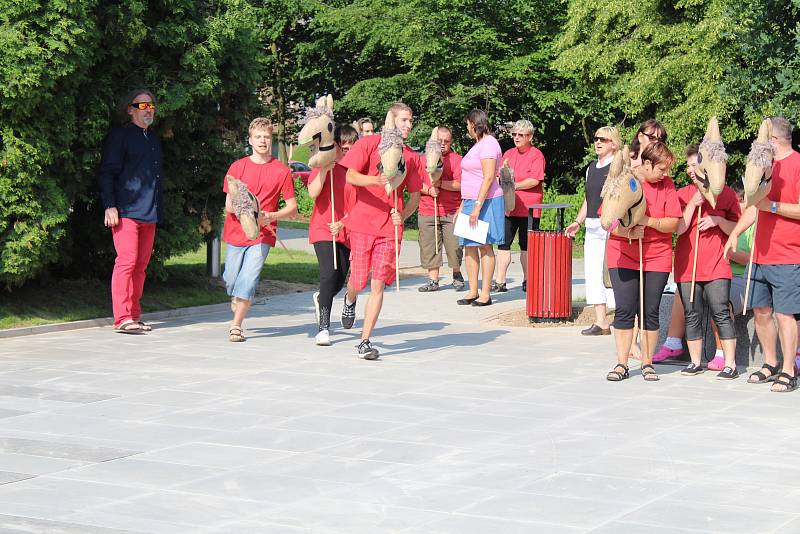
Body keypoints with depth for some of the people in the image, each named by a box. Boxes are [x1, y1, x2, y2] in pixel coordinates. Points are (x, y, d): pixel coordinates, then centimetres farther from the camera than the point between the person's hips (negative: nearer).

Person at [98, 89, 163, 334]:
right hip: (126, 211, -7)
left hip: (150, 213, 7)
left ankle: (134, 316, 12)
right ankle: (122, 318, -12)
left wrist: (159, 210, 20)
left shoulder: (153, 140, 21)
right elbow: (107, 173, -6)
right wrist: (110, 205, -15)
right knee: (127, 261, -12)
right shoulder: (119, 136, -1)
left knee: (141, 264, 7)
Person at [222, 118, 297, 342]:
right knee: (231, 280, 10)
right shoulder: (237, 167, 1)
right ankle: (236, 302, 43)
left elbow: (292, 208, 2)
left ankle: (236, 325, -6)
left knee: (248, 280, -15)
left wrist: (269, 216, -15)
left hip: (262, 236, -2)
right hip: (236, 233, 2)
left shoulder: (282, 171, -2)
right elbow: (229, 205, -1)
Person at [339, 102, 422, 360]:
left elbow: (415, 195, 15)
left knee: (378, 284, -4)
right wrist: (374, 180, -27)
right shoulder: (368, 143, 1)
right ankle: (350, 300, 37)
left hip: (390, 227, 2)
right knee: (358, 281, -1)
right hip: (362, 222, -2)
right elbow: (350, 176, -8)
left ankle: (365, 342, 1)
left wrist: (403, 215, -4)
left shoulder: (411, 156, 11)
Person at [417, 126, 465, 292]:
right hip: (427, 211, 3)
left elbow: (459, 184, -7)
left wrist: (440, 183, -15)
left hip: (451, 211, -3)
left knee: (454, 245, -5)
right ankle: (433, 280, 8)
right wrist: (428, 189, -9)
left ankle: (457, 275, 16)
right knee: (429, 247, 1)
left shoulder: (456, 159, 4)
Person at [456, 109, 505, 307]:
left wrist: (477, 206, -22)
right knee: (469, 247, 7)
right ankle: (473, 291, 10)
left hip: (485, 201, -10)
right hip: (471, 202, 10)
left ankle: (485, 293, -3)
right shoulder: (478, 145, 20)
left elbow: (489, 177, -19)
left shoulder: (488, 144, -11)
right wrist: (463, 206, 23)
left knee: (485, 246, -6)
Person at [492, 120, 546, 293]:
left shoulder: (536, 155, -3)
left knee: (526, 246, 4)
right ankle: (500, 282, -3)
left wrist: (514, 186, -13)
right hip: (508, 207, 5)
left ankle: (527, 281, 15)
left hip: (529, 208, -5)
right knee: (503, 244, -3)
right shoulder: (508, 154, 16)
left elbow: (534, 180, -14)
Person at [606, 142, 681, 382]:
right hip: (623, 254, -1)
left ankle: (647, 363, 14)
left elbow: (673, 223, -3)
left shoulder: (666, 184, 1)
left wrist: (650, 222, -20)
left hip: (657, 256, 1)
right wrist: (627, 232, -21)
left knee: (651, 311, 3)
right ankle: (621, 364, 4)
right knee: (624, 310, -4)